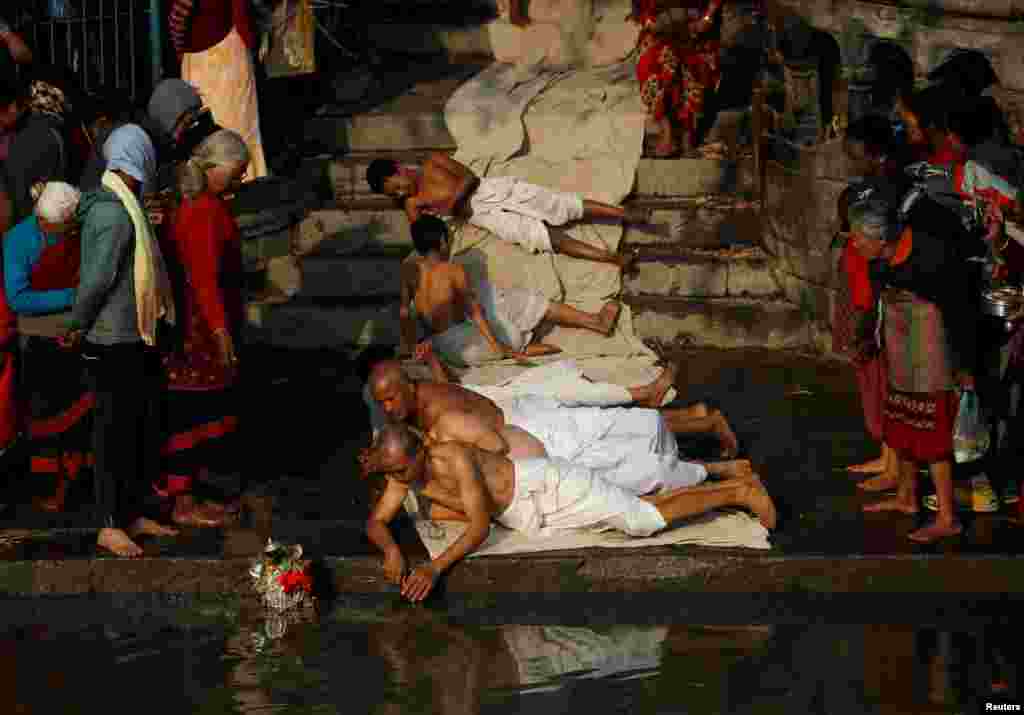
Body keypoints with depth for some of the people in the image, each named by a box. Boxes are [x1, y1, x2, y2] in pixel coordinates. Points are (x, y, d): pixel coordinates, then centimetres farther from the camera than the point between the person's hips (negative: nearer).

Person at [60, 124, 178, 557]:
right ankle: (109, 526, 7)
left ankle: (133, 515, 25)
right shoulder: (116, 214, -21)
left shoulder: (120, 207, 11)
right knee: (115, 433, -1)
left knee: (143, 428, 15)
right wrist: (78, 328, -10)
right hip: (113, 343, -9)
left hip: (134, 341, 9)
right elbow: (97, 277, -21)